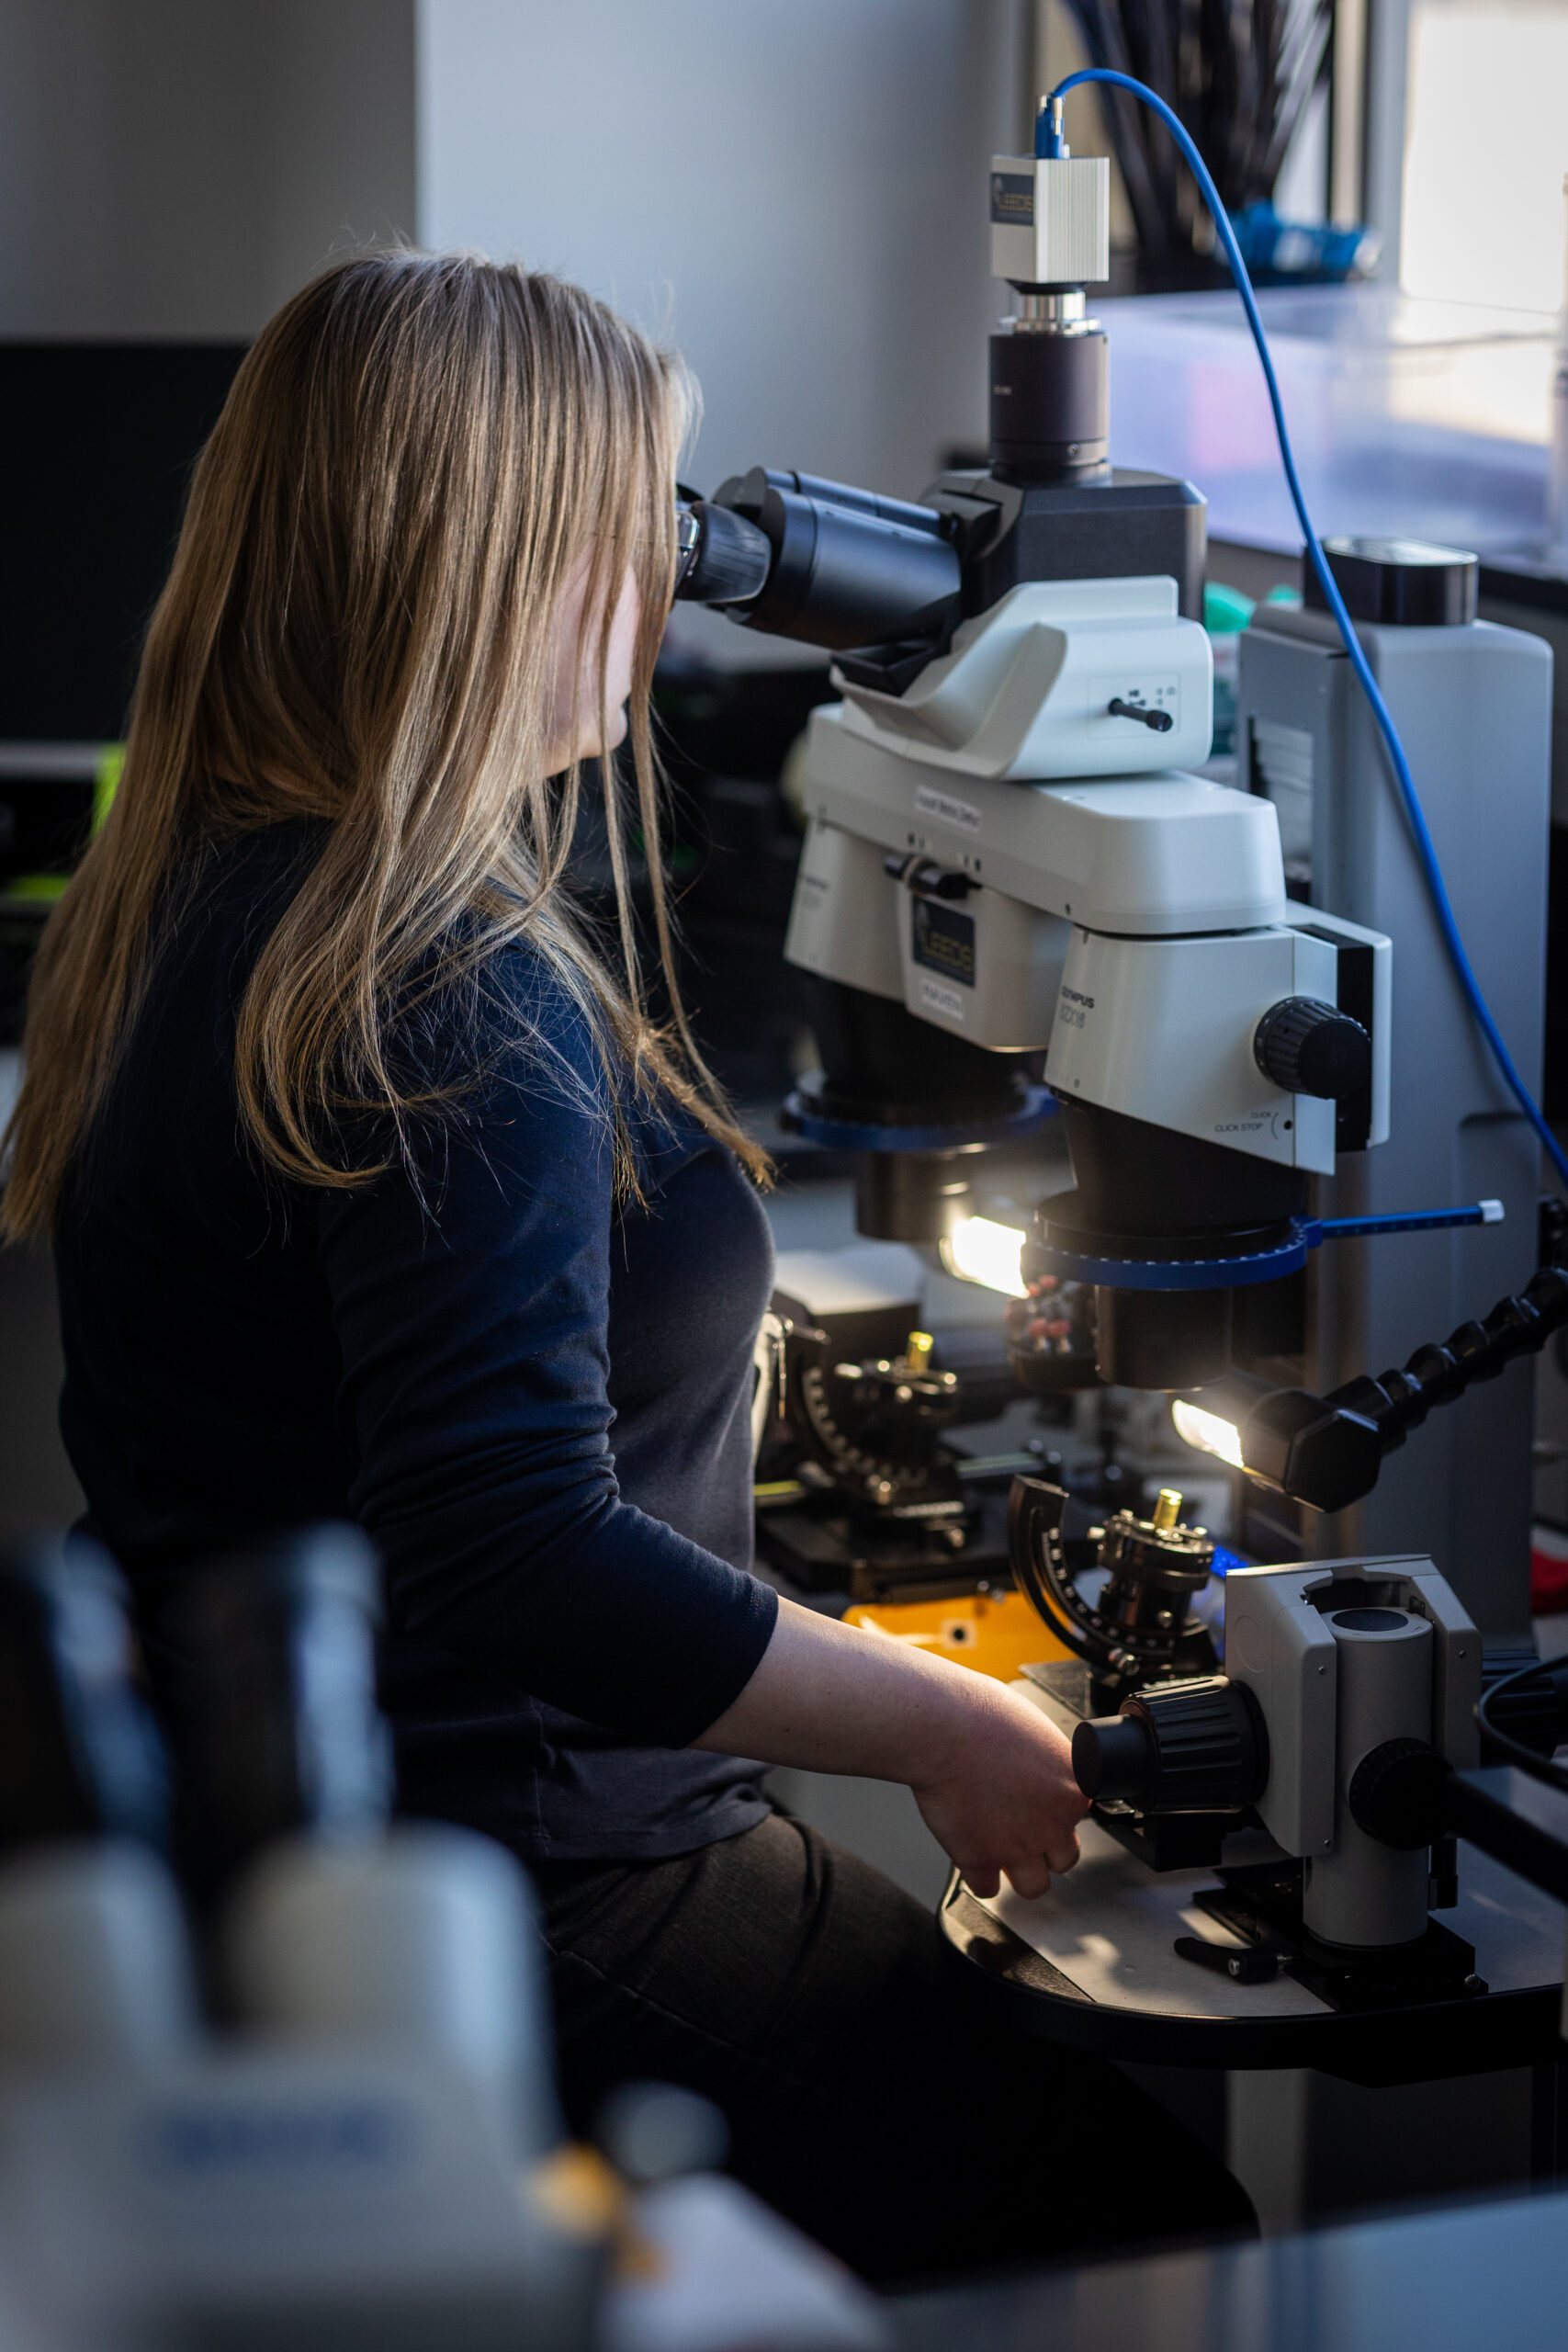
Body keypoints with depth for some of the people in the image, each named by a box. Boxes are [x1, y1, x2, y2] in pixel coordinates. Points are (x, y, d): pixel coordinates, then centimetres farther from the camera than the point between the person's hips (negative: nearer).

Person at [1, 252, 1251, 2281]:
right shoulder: (458, 995, -23)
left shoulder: (175, 903, 8)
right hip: (525, 1919, -10)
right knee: (1156, 2229, -3)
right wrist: (948, 1733, -17)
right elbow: (524, 1564, -28)